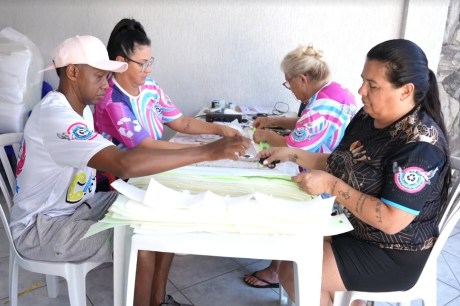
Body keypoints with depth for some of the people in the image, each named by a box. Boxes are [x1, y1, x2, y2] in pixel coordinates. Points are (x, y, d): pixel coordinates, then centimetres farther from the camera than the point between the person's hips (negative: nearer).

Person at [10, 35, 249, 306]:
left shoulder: (80, 108, 5)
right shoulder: (55, 115, -28)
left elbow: (108, 163, 10)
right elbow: (124, 164, -42)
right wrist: (207, 152, -41)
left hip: (78, 206, 9)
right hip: (41, 226, -9)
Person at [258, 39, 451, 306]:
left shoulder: (419, 146, -27)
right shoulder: (368, 117, -2)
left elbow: (392, 221, -30)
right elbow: (341, 163, 8)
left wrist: (332, 186, -29)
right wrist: (291, 154, -3)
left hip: (392, 254, -8)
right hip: (355, 227, 8)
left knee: (292, 273, -11)